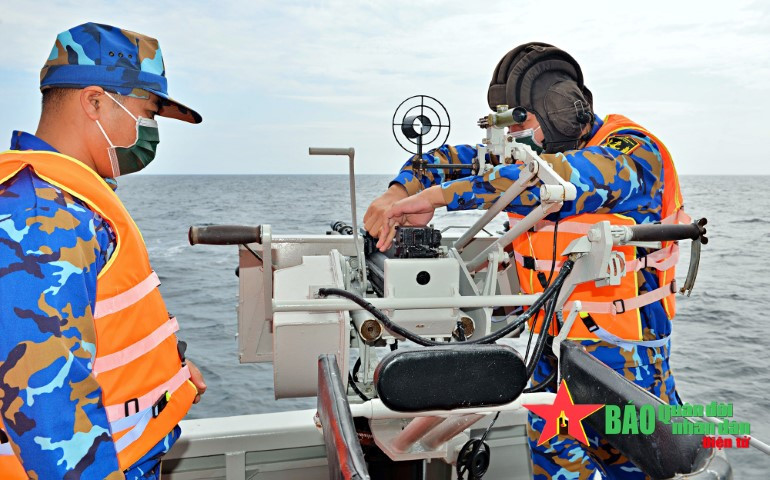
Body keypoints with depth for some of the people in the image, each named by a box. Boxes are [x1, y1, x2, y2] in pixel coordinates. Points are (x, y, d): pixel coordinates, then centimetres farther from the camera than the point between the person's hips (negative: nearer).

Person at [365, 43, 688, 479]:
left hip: (623, 355, -6)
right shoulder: (534, 151, 2)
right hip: (554, 343, 6)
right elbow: (455, 158, 3)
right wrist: (400, 193, -17)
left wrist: (439, 195, -37)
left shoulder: (631, 152, -18)